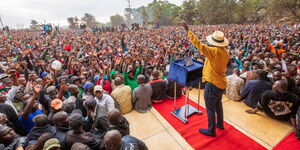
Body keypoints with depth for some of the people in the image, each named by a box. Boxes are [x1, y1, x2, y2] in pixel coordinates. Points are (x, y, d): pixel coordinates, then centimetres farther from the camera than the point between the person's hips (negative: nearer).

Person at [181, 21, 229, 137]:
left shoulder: (214, 51, -23)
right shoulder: (225, 52, 2)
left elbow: (198, 44, -27)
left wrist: (188, 30, -24)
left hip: (212, 83, -9)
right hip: (221, 83, 9)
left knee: (210, 108, 7)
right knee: (218, 104, 26)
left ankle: (211, 131, 23)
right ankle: (220, 123, 46)